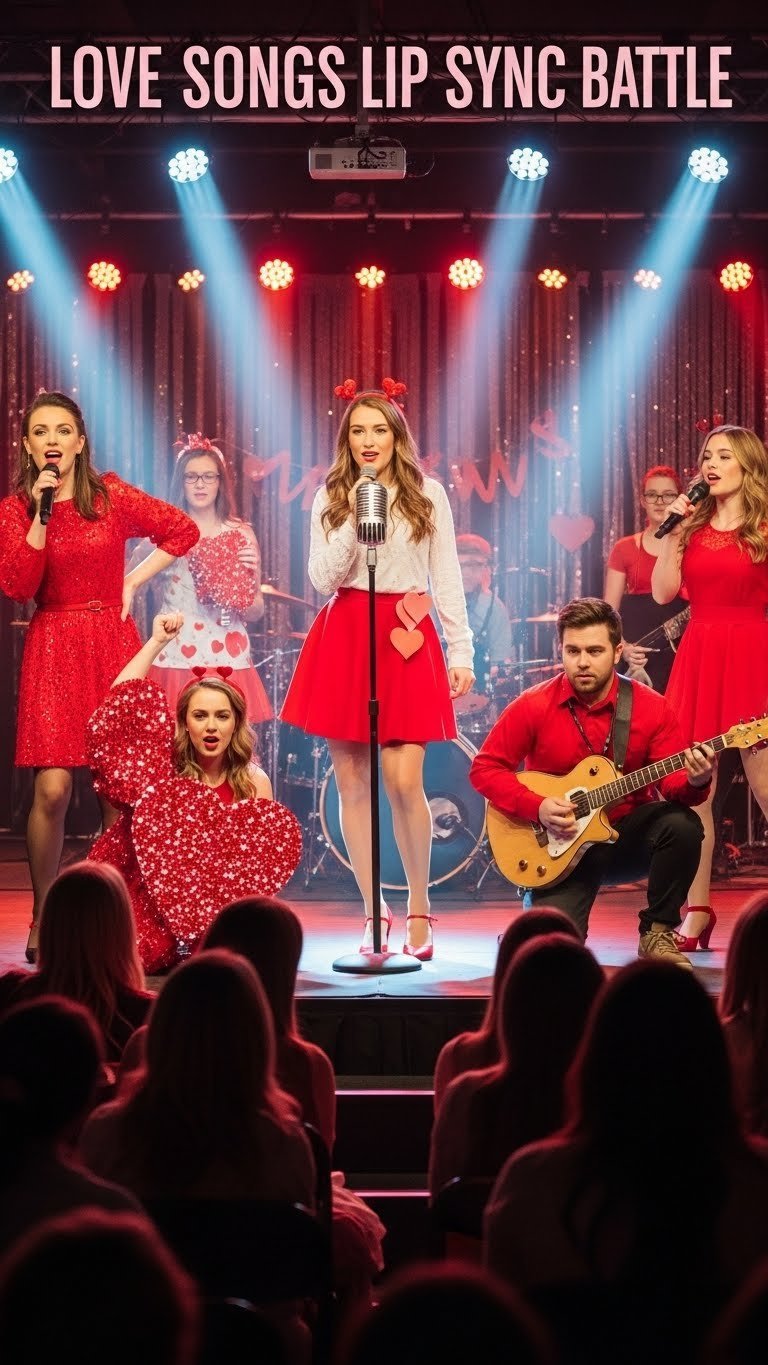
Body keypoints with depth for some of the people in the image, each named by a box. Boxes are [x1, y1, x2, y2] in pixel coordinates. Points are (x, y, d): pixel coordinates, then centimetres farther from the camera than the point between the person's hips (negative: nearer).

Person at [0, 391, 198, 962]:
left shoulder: (112, 496, 4)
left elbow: (183, 530, 10)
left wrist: (134, 581, 4)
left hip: (113, 644, 1)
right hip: (53, 650, -1)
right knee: (53, 788, -12)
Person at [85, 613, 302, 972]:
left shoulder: (253, 783, -3)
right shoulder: (166, 766, -3)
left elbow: (260, 854, -1)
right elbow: (118, 709, -14)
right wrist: (157, 642, -13)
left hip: (211, 901, 2)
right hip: (148, 898, -2)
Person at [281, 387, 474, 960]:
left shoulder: (428, 495, 6)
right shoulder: (329, 498, 9)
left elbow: (447, 579, 7)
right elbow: (323, 578, 0)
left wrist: (461, 652, 2)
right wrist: (355, 519, -10)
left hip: (408, 638, -2)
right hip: (343, 639, 2)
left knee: (404, 781, -11)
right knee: (353, 784, 3)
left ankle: (419, 908, 7)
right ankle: (374, 913, 12)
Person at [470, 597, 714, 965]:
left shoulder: (650, 707, -6)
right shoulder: (533, 707, -10)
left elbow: (672, 782, -9)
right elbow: (484, 769, -5)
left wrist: (693, 781, -33)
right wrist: (537, 808, -18)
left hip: (629, 835, 2)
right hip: (557, 846, -2)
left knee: (682, 824, -31)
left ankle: (656, 933, -10)